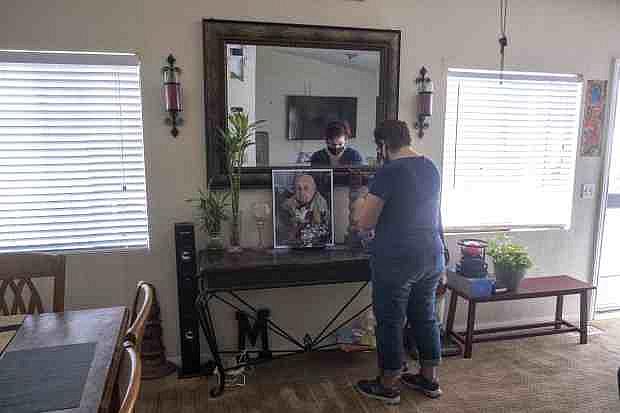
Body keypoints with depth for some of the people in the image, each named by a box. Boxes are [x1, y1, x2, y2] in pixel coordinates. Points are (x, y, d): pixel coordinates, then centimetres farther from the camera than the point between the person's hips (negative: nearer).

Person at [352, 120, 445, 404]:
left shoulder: (389, 172, -16)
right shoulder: (431, 167, 8)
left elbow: (364, 223, -13)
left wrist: (361, 207, 8)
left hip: (396, 260, -7)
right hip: (432, 256, 8)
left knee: (390, 322, 7)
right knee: (425, 316, 19)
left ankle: (388, 386, 22)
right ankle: (429, 379, 33)